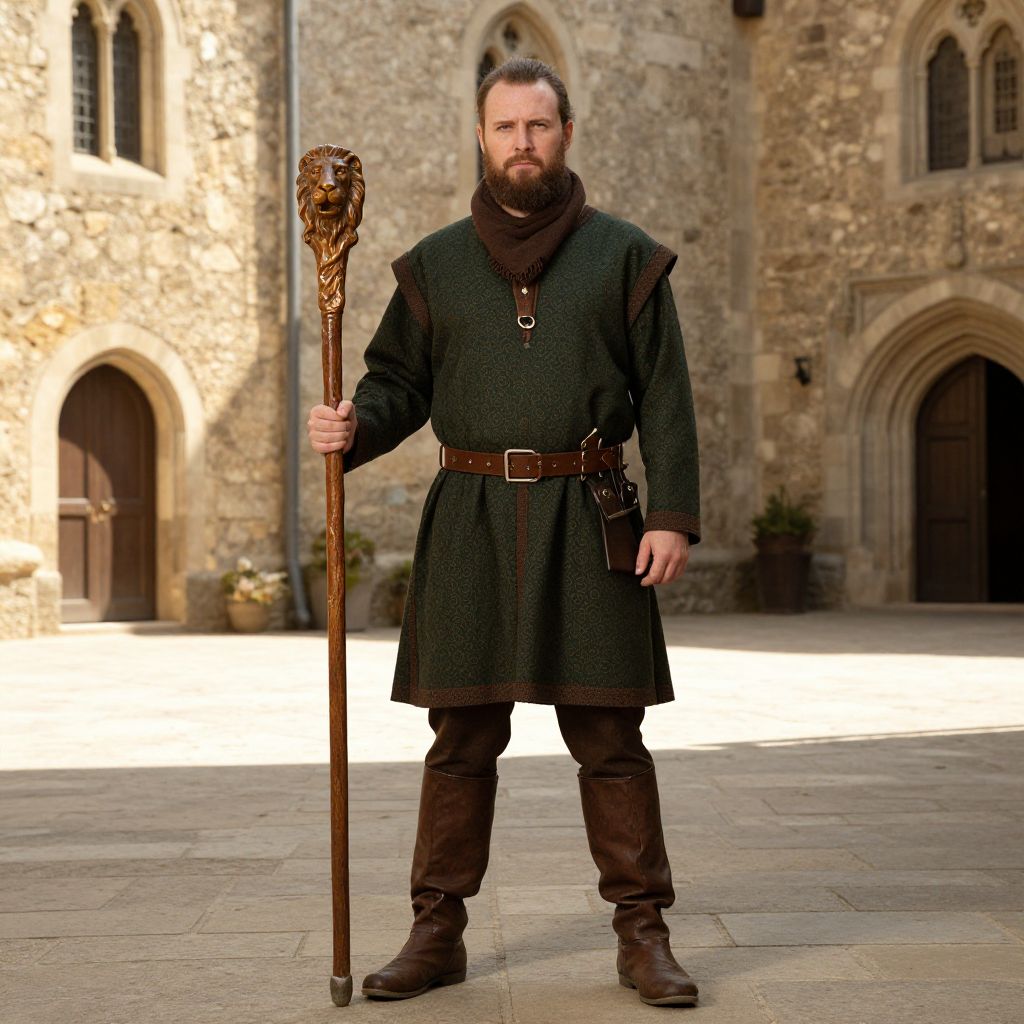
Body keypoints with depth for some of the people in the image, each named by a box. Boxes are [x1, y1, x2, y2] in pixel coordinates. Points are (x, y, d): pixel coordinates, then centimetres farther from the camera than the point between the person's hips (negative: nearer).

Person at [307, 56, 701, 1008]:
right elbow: (399, 382, 12)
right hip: (471, 520, 1)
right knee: (461, 735, 5)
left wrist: (672, 514, -7)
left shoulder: (624, 255, 6)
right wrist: (353, 428, -10)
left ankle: (642, 935, 11)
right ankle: (437, 932, 14)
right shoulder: (436, 263, 10)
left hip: (586, 520, -1)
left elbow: (665, 397, 3)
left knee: (608, 732, 1)